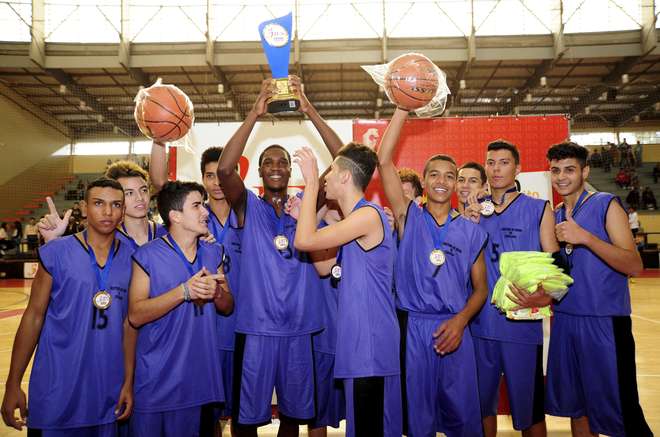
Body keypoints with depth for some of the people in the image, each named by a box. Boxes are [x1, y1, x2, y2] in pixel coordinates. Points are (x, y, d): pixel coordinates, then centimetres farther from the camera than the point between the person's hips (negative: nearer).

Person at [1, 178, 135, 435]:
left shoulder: (131, 258, 0)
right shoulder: (57, 253, -7)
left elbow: (128, 324, 3)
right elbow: (33, 317, -3)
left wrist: (128, 382, 3)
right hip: (56, 392, -2)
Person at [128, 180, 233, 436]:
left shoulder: (213, 253, 6)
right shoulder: (148, 255, -9)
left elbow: (228, 308, 9)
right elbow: (135, 316, -15)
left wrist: (217, 292, -13)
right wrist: (184, 291, -23)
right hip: (157, 381, -4)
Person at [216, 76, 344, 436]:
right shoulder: (248, 207, 1)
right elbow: (224, 169, -18)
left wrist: (310, 111, -13)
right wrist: (254, 114, -21)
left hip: (299, 328, 2)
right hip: (256, 327, -2)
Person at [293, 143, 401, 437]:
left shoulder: (368, 215, -16)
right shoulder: (353, 220, 14)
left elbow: (304, 241, -22)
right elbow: (324, 267, 14)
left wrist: (311, 182, -15)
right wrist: (303, 217, 12)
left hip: (371, 343, -10)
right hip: (357, 339, 10)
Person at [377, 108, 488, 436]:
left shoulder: (471, 231, 7)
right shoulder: (408, 218, 2)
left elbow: (480, 287, 8)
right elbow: (384, 161, -7)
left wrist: (460, 320, -10)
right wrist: (404, 108, -8)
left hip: (454, 330, 2)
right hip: (412, 327, -1)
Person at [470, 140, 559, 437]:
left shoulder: (539, 210, 0)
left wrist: (543, 297, -22)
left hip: (522, 325, -2)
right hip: (480, 324, 3)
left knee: (528, 406, 9)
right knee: (482, 402, 16)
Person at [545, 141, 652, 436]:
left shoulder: (606, 205, -6)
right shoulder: (554, 215, 10)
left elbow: (634, 266, -16)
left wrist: (584, 237, -25)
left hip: (604, 323, -5)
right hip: (565, 321, 6)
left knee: (618, 412, 1)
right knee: (576, 407, 15)